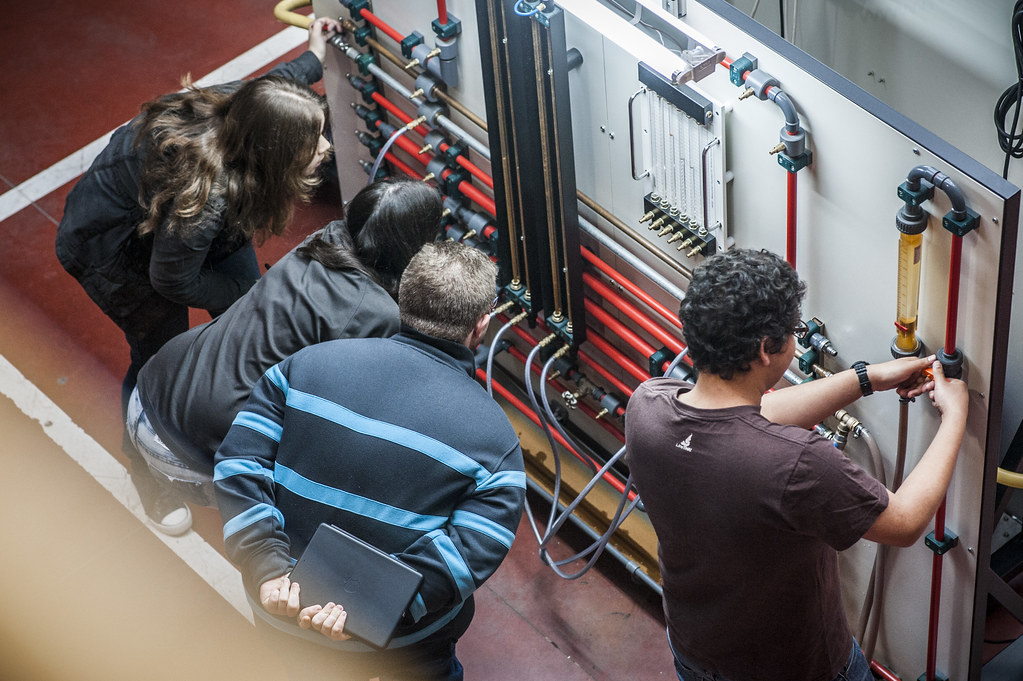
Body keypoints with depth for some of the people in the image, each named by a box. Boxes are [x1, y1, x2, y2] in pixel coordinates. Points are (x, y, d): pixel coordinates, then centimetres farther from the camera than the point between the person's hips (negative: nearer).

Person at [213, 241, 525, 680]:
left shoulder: (307, 364, -6)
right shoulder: (494, 440, -13)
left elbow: (238, 463, -12)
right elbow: (466, 557, -23)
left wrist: (268, 571, -17)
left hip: (279, 598, 3)